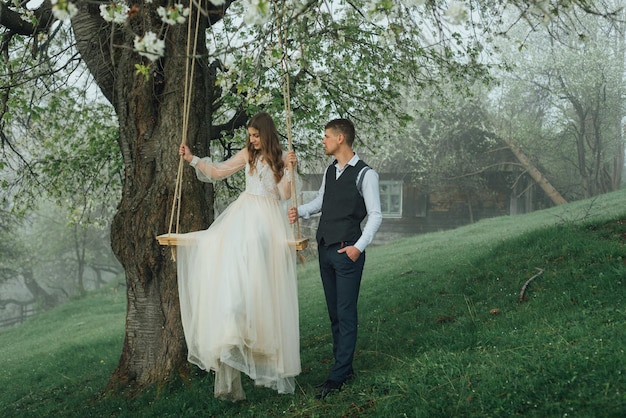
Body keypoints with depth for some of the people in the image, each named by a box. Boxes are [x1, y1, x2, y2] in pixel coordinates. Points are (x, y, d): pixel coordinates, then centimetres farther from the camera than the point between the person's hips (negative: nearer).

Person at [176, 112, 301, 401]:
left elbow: (285, 195, -3)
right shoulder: (247, 155, 11)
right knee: (235, 269, -14)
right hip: (245, 215, 2)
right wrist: (192, 160, 12)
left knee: (264, 277, -8)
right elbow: (218, 171, 16)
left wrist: (289, 170, -15)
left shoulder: (281, 158, 5)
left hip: (269, 220, -2)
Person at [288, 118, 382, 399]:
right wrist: (300, 211, 8)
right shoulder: (330, 171, 13)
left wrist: (359, 246, -14)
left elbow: (375, 215, -8)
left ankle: (338, 375, 1)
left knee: (346, 314, -3)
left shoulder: (365, 174, -9)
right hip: (325, 249, 8)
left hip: (347, 252, -8)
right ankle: (345, 368, 21)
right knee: (334, 313, 11)